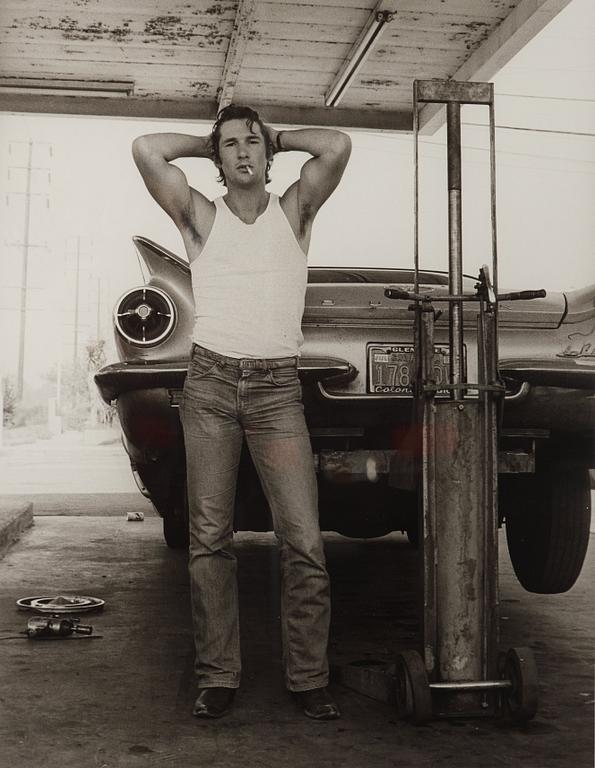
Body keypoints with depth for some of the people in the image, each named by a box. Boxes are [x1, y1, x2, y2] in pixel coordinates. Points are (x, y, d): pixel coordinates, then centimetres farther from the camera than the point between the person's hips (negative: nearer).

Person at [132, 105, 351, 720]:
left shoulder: (294, 212, 12)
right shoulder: (202, 217, 11)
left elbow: (338, 146, 0)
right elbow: (146, 150, 0)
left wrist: (277, 137, 15)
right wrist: (207, 142, 15)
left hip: (277, 387, 0)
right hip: (209, 383, 1)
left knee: (303, 542, -8)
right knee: (209, 539, 1)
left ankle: (308, 679, 3)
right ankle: (217, 678, 9)